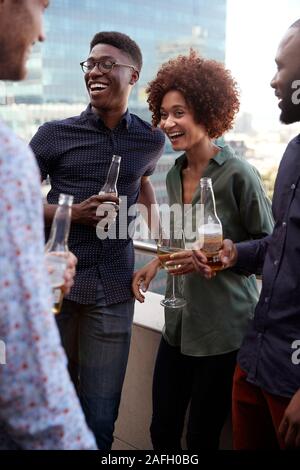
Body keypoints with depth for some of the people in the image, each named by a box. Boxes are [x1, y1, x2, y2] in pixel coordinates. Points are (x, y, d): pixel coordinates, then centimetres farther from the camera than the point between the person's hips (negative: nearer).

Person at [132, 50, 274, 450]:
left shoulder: (237, 174, -15)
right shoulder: (175, 175, 7)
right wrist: (158, 263, 3)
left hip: (224, 330, -6)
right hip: (178, 324, 6)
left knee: (201, 438, 11)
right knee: (162, 432, 15)